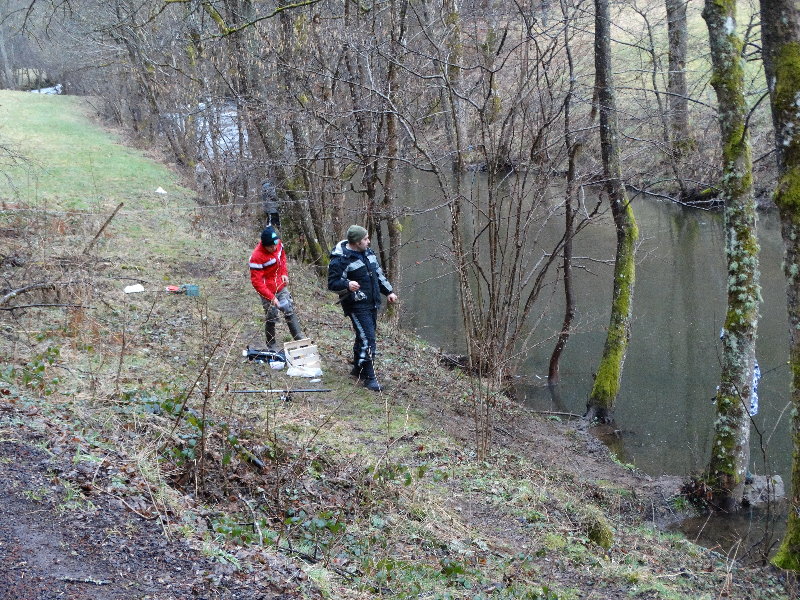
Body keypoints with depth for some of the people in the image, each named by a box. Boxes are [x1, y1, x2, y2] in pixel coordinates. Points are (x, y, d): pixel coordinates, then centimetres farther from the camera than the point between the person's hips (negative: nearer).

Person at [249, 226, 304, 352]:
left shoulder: (278, 244, -8)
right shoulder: (257, 257, -28)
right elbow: (257, 282, -25)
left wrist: (284, 273, 2)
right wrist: (271, 297, -27)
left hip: (281, 287, 7)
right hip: (268, 291, -6)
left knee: (290, 312, 12)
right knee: (271, 318, 3)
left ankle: (300, 339, 22)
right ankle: (271, 345, 21)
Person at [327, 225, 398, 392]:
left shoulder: (368, 253, 10)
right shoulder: (340, 260, -16)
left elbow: (379, 274, 21)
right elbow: (332, 283, -16)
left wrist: (388, 292, 17)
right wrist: (347, 285, -35)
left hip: (372, 303, 8)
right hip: (357, 306, -8)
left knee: (364, 337, 18)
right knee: (367, 339, -12)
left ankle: (358, 369, 33)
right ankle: (369, 378, -5)